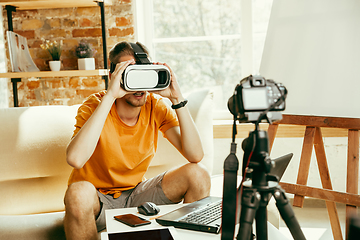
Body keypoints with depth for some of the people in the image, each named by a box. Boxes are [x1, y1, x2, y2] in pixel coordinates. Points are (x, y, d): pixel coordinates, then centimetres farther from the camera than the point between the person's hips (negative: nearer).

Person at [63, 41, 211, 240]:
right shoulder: (95, 105, -19)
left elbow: (196, 155, -19)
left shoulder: (156, 107, -9)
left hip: (136, 192, 4)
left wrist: (177, 98, -25)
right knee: (79, 192, -37)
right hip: (97, 197, -3)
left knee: (198, 175, -14)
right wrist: (109, 96, -38)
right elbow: (75, 159, -40)